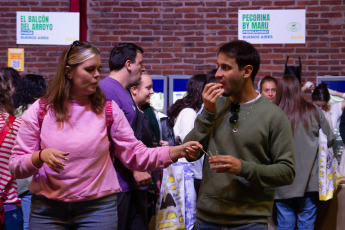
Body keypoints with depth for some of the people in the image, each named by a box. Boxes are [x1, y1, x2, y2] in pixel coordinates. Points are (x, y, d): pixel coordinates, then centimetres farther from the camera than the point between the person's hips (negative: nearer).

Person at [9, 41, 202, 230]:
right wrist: (41, 156, -22)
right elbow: (16, 167, -1)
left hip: (98, 208, 0)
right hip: (48, 208, 0)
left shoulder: (108, 110, 2)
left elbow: (136, 155, 0)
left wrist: (178, 151, -14)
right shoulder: (40, 110, -1)